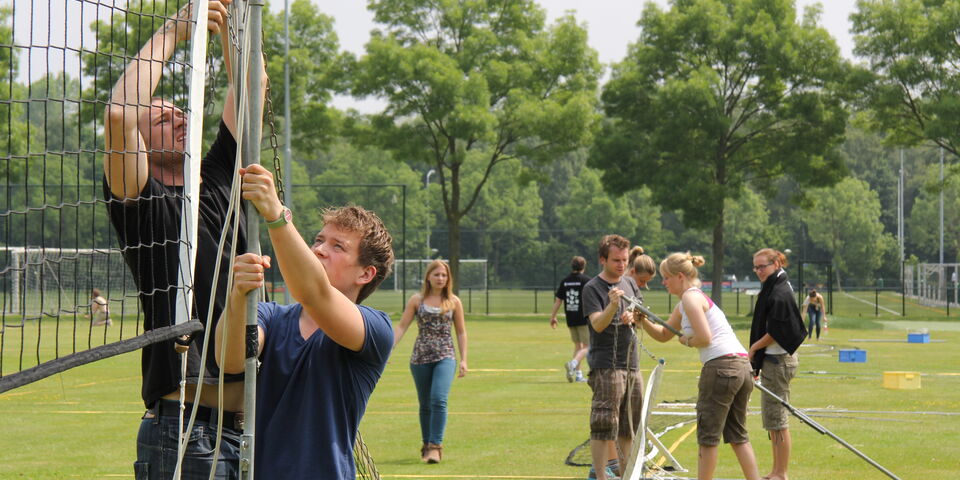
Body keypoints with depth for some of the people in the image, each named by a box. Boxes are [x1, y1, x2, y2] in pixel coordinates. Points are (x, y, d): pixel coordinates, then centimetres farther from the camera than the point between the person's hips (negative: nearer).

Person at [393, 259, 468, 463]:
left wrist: (463, 360, 5)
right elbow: (401, 327, 4)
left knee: (439, 399, -19)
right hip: (420, 357, 1)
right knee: (425, 404, 8)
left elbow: (461, 332, 11)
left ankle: (435, 446, -18)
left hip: (445, 356, -1)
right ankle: (426, 445, 22)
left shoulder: (454, 302, 6)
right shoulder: (417, 300, 5)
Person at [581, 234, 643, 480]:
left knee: (628, 423, 14)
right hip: (606, 365, -7)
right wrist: (613, 306, -39)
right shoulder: (592, 288, -10)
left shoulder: (629, 283, 11)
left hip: (631, 363, 7)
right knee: (604, 424, -9)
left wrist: (633, 316, -8)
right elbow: (597, 324, -21)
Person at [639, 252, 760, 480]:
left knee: (708, 435, 1)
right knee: (737, 435, 15)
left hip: (721, 367, -10)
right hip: (742, 366, 10)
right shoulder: (685, 304, 23)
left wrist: (687, 341, 2)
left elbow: (705, 337, -18)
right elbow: (663, 335, 30)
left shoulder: (690, 297, -7)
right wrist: (644, 321, 13)